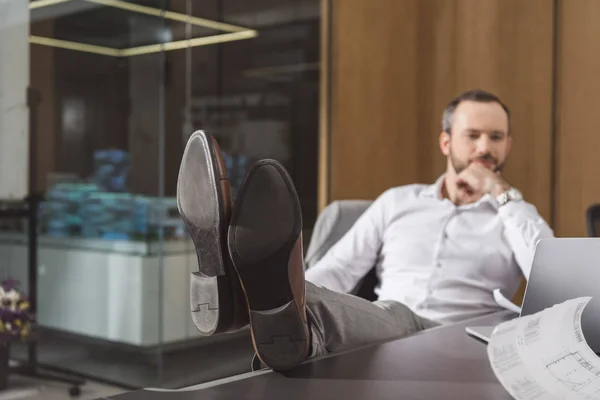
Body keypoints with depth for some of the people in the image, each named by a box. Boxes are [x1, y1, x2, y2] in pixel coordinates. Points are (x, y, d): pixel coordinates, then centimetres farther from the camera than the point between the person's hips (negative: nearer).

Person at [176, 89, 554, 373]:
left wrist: (504, 195, 2)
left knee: (400, 320, -38)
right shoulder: (399, 201, 23)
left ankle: (292, 310, -65)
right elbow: (336, 273, 16)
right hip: (378, 334, 3)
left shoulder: (514, 216, 18)